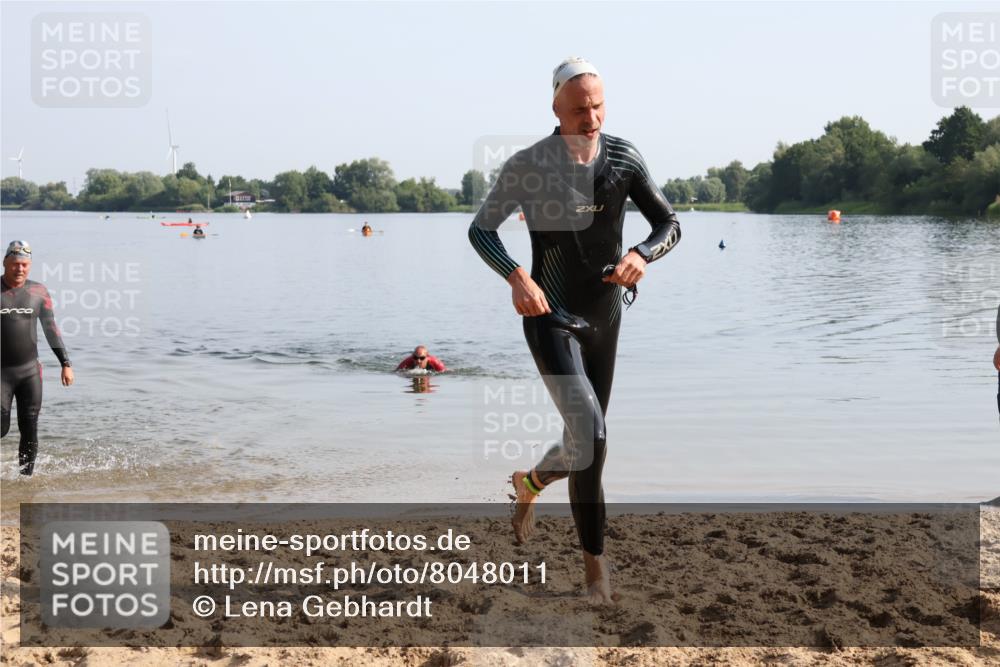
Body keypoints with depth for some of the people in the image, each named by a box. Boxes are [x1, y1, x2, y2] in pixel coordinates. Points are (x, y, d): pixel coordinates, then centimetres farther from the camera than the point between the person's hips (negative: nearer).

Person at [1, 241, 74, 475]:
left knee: (30, 428, 1)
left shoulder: (38, 292, 5)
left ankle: (26, 474, 13)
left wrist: (65, 363, 9)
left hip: (30, 370, 2)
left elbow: (51, 329, 12)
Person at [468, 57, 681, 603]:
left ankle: (529, 483, 50)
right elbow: (480, 230, -3)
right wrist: (516, 276, -21)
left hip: (604, 315, 5)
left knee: (586, 441, 16)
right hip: (550, 316, -5)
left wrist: (642, 255, -23)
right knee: (590, 434, -21)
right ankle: (595, 568, -11)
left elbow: (669, 224, 0)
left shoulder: (623, 159, -3)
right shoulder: (527, 166, -12)